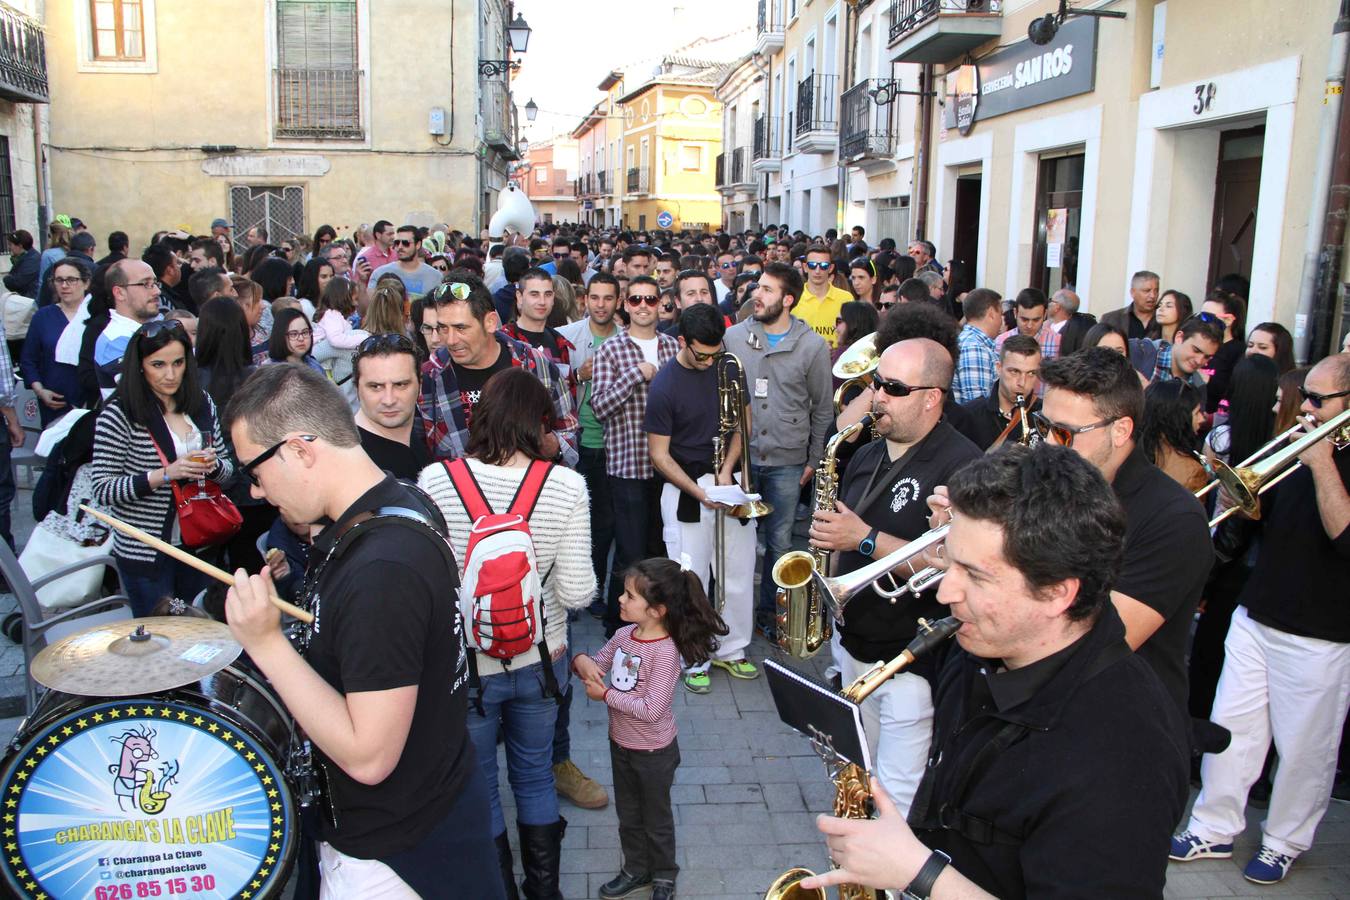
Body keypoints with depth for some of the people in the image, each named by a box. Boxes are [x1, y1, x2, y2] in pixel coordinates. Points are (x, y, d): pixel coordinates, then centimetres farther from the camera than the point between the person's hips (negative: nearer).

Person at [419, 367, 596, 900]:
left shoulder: (434, 481, -17)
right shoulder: (566, 485, -16)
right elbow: (577, 592, -15)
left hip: (464, 661, -1)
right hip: (541, 659, 1)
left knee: (477, 789, 20)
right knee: (536, 777, 24)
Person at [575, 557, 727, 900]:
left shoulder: (665, 651, -29)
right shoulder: (624, 635, -7)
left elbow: (651, 709, -31)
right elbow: (596, 666, 4)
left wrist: (606, 695, -24)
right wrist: (581, 660, -19)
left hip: (653, 752, -6)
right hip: (620, 743, 6)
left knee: (656, 819, 17)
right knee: (628, 814, 24)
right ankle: (635, 869, 45)